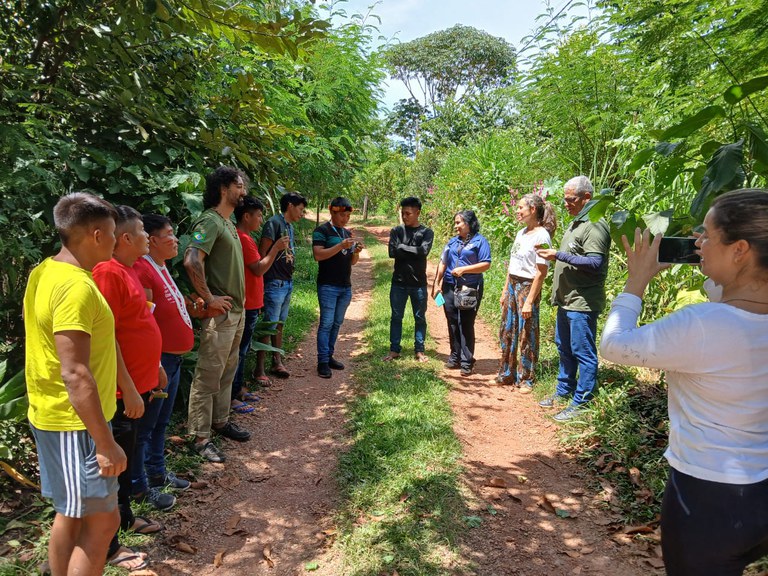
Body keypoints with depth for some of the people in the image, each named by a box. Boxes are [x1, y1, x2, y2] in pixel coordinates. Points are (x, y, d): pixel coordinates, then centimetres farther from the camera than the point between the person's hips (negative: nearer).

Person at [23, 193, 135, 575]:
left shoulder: (44, 272, 6)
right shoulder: (76, 287, -25)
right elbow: (75, 374, -28)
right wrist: (105, 442, -24)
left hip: (51, 415, 10)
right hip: (74, 423, -10)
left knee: (71, 513, 21)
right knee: (102, 520, 2)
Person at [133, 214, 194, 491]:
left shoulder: (160, 267, 12)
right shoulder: (142, 269, -20)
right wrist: (155, 364, -21)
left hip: (173, 357, 10)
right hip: (158, 358, -10)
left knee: (162, 420, 21)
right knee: (146, 423, 3)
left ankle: (157, 472, 35)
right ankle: (138, 485, 17)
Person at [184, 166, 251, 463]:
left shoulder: (228, 222, 14)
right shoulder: (210, 221, -15)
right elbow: (191, 261, -28)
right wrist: (209, 299, -22)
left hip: (237, 311, 10)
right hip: (220, 313, -10)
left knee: (227, 370, 20)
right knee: (208, 376, -1)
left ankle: (220, 421, 34)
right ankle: (201, 437, 9)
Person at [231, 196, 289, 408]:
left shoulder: (243, 238, 16)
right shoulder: (244, 239, -16)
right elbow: (259, 269, -20)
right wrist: (276, 248, -14)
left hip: (250, 304, 10)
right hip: (247, 305, -10)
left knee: (242, 349, 16)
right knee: (239, 351, -4)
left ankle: (238, 389, 26)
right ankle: (232, 397, 3)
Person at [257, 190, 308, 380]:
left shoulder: (290, 226, 15)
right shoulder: (274, 223, -12)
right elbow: (262, 253, -15)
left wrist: (290, 279, 14)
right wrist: (264, 279, -16)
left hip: (288, 282, 9)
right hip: (275, 283, -9)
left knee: (279, 324, 14)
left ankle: (277, 362, 23)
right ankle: (260, 368, 2)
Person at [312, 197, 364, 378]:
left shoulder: (347, 233, 17)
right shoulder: (322, 231, -5)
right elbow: (318, 255, -17)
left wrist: (356, 251, -2)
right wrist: (341, 246, -23)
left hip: (345, 286, 7)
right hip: (328, 286, -7)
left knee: (337, 323, 11)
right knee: (326, 323, -7)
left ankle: (329, 356, 20)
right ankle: (322, 362, -4)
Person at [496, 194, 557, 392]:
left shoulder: (541, 236, -14)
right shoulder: (521, 233, 12)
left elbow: (541, 272, -17)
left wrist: (529, 301, -19)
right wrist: (505, 291, 16)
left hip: (528, 287, -8)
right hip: (512, 285, 9)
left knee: (526, 335, 0)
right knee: (507, 332, 14)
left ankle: (526, 379, 13)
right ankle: (507, 374, 28)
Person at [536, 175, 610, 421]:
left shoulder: (595, 225, -16)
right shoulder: (575, 223, 16)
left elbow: (594, 263, -24)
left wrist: (559, 255, -22)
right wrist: (555, 255, 10)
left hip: (582, 302, -11)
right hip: (566, 299, 11)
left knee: (583, 354, -2)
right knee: (564, 349, 20)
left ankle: (580, 403, 7)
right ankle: (563, 392, 33)